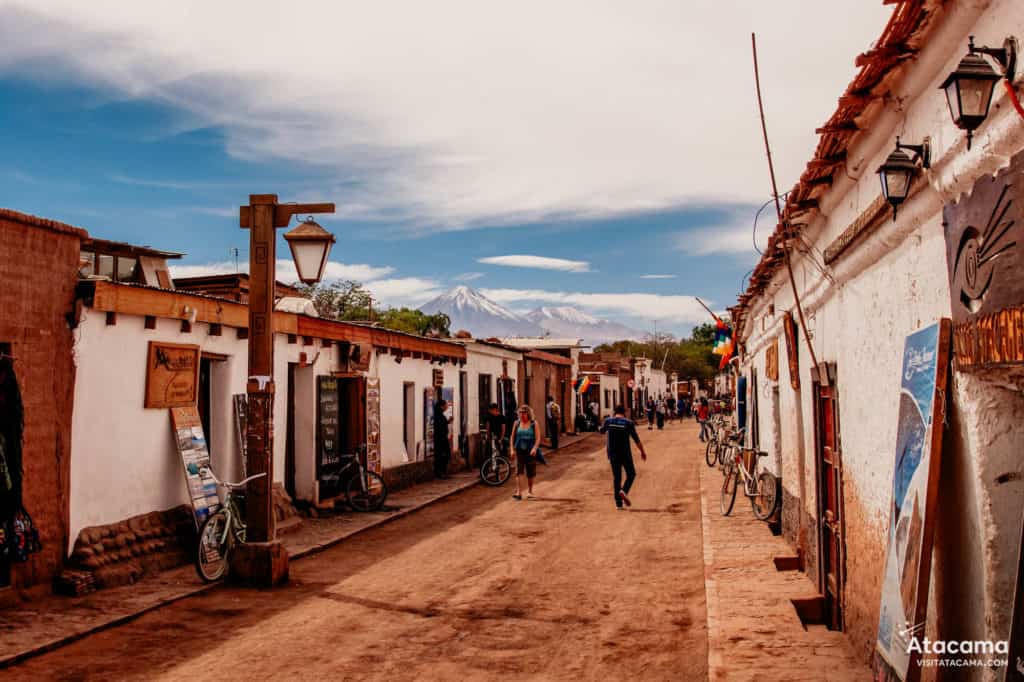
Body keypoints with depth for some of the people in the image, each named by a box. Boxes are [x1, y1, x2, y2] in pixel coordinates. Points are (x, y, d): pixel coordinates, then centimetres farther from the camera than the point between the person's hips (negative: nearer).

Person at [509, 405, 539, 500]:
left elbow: (537, 438, -5)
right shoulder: (517, 423, 5)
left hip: (530, 452, -1)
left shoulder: (534, 424, -1)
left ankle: (530, 491, 26)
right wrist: (512, 449, 0)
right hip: (519, 451, 1)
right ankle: (519, 492, -16)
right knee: (519, 471, -11)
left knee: (530, 473, 8)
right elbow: (512, 437, 9)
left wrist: (534, 448, -20)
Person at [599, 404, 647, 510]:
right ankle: (624, 491, -12)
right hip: (625, 453, -3)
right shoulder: (628, 423, -7)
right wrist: (643, 452, 5)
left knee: (616, 477, 9)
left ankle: (619, 503, 5)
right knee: (631, 474, 14)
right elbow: (636, 439, -6)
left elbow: (602, 431, 20)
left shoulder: (608, 421, 0)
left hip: (612, 454, 3)